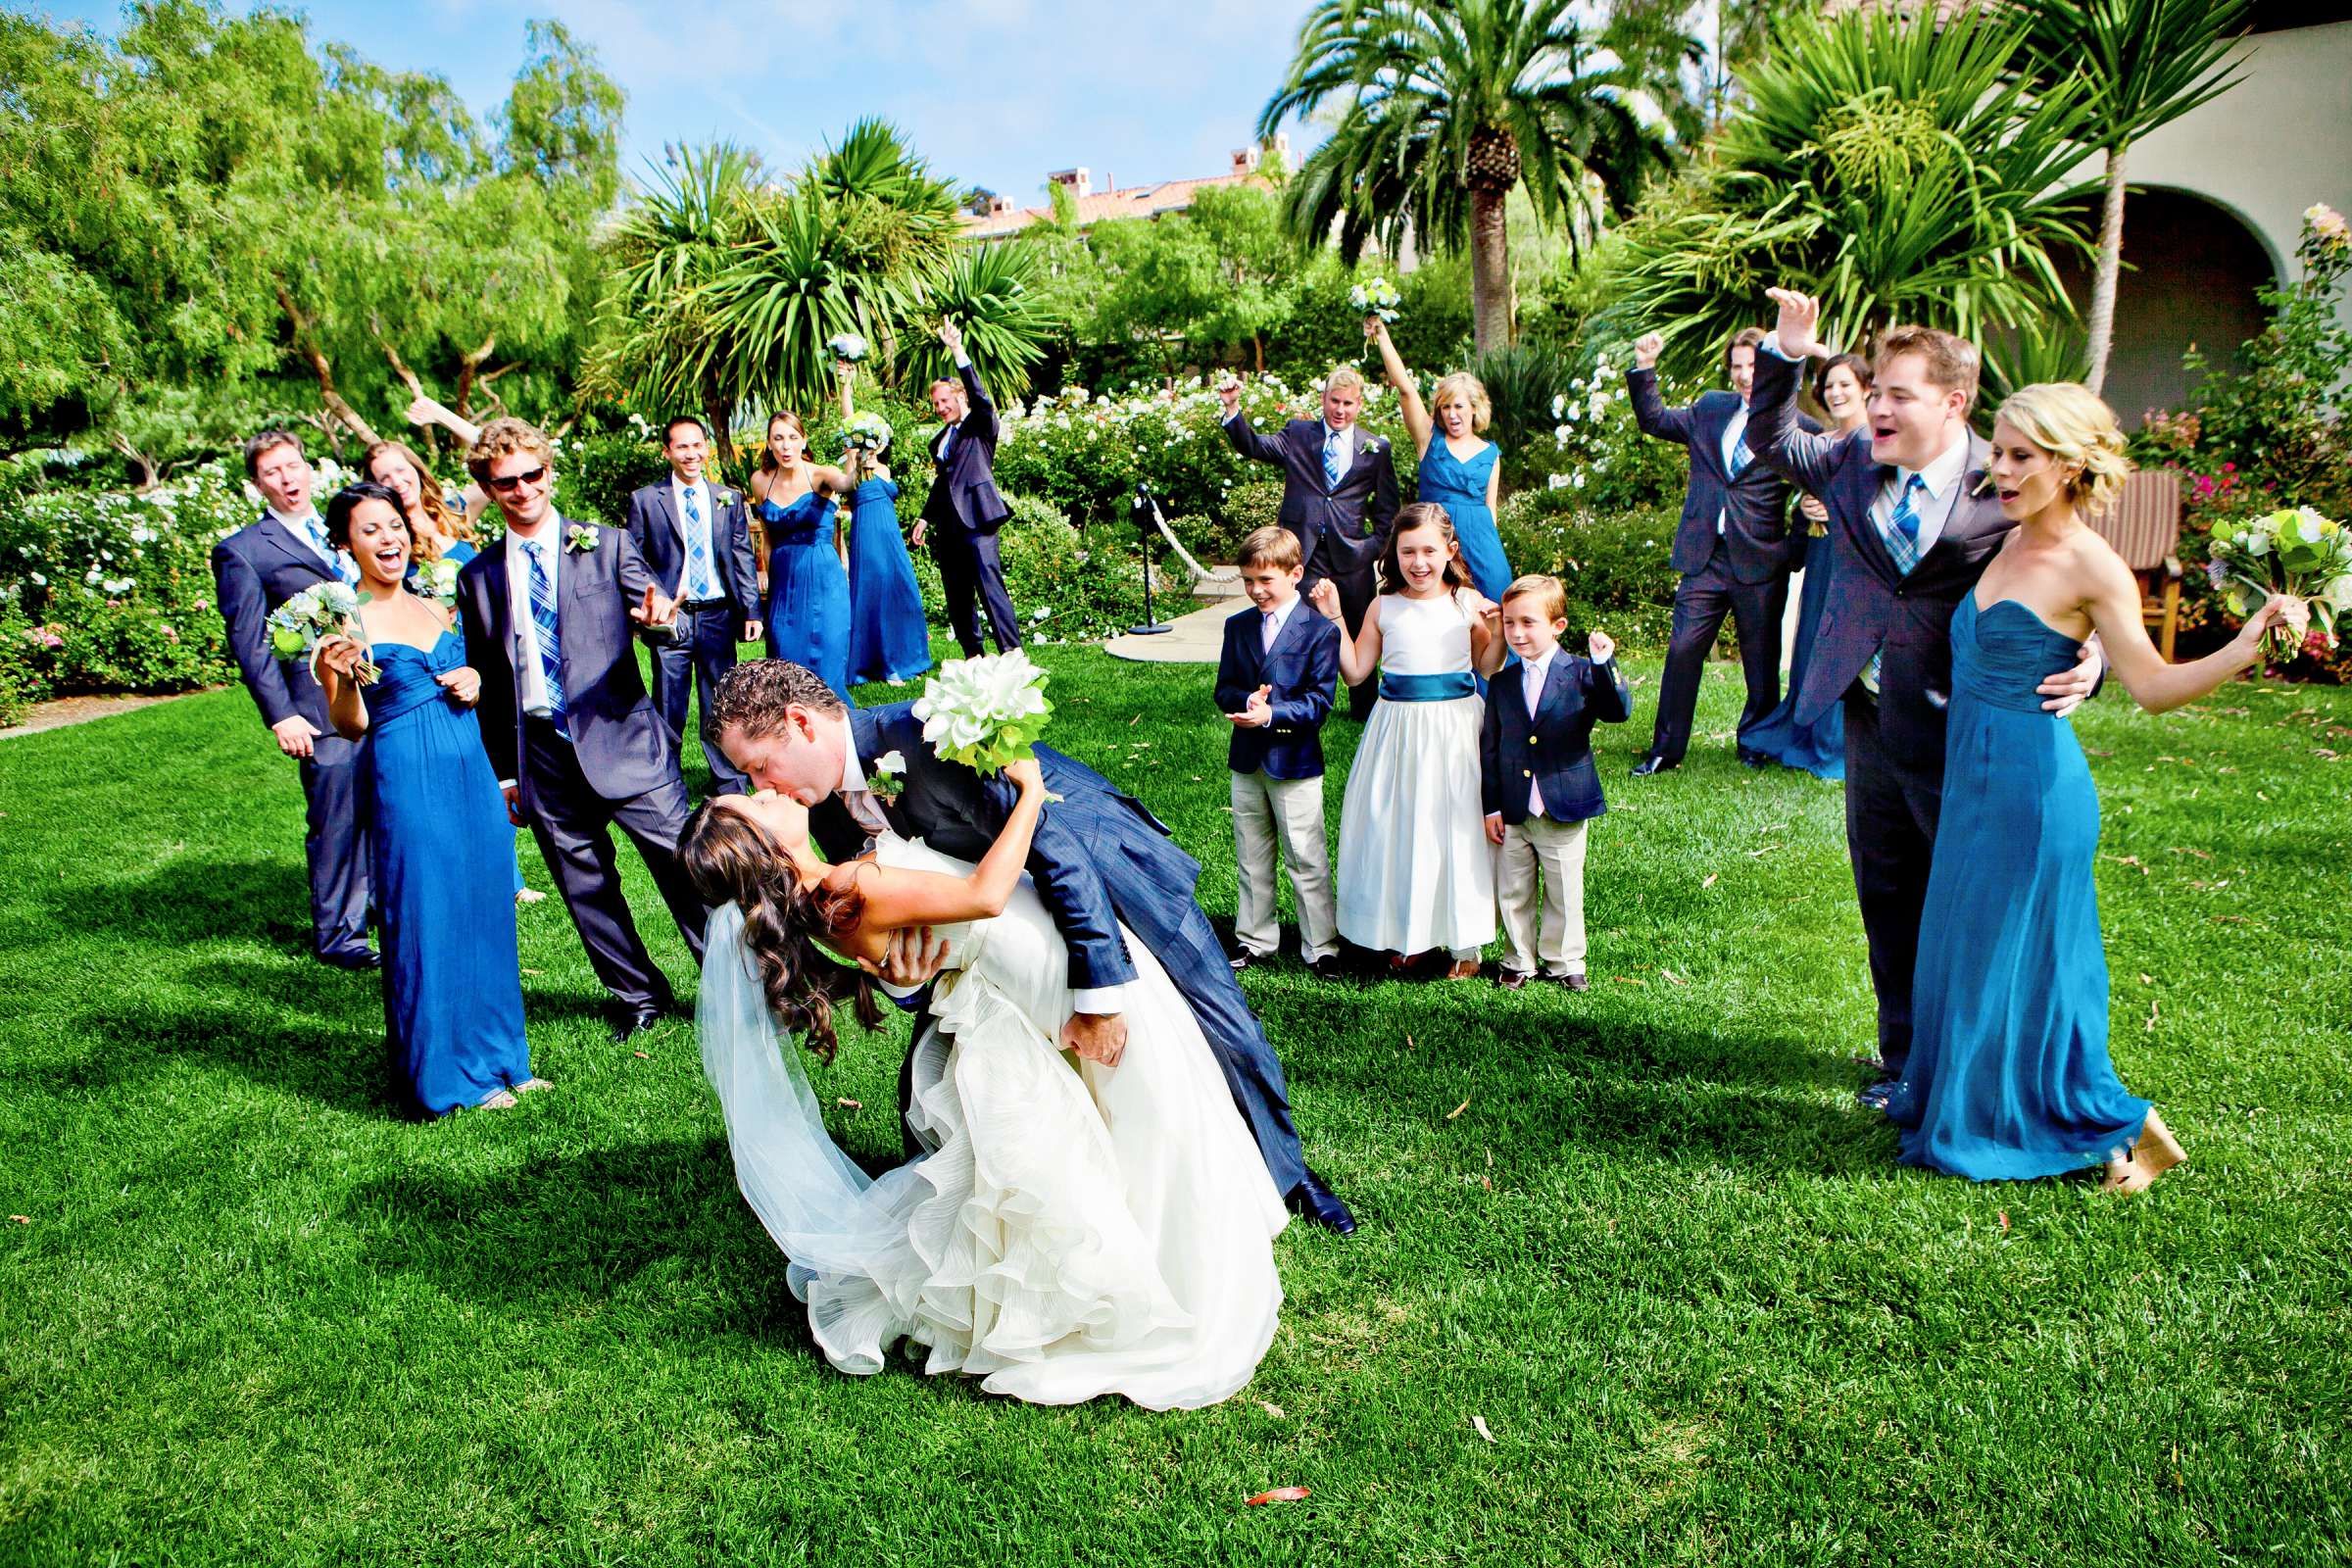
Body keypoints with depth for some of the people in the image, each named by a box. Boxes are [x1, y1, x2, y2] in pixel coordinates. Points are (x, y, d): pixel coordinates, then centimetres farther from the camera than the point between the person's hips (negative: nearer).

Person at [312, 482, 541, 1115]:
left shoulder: (436, 609, 13)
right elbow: (351, 726, -7)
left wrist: (474, 684, 3)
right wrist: (340, 677, -26)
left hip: (471, 771, 6)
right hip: (405, 780, -6)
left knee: (484, 912, 11)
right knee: (426, 920, 1)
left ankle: (497, 1056, 25)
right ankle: (447, 1075, 15)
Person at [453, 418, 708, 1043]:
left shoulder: (607, 545, 3)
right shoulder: (478, 577, 9)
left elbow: (659, 618, -4)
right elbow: (485, 683, 14)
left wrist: (661, 620, -29)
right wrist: (502, 771, 13)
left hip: (621, 740, -3)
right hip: (541, 754, 3)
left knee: (684, 865, -3)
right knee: (586, 888, 10)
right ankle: (639, 997, 26)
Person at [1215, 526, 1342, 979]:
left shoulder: (1320, 630, -8)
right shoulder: (1237, 626, 8)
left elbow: (1319, 700, -12)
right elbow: (1224, 689, 6)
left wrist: (1272, 713, -25)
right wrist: (1247, 700, -16)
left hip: (1295, 760, -5)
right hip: (1247, 759, 5)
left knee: (1307, 860, 2)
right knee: (1251, 859, 15)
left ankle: (1321, 946, 12)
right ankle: (1254, 938, 28)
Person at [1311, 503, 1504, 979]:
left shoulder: (1468, 603, -1)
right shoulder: (1384, 607, 2)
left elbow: (1486, 669, 9)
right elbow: (1356, 672, 6)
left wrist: (1498, 633, -9)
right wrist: (1334, 618, 0)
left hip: (1455, 729, -2)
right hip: (1398, 727, 2)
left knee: (1454, 830, 4)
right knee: (1395, 828, 7)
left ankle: (1463, 942, 19)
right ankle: (1406, 935, 26)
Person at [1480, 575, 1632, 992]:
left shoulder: (1581, 674, -4)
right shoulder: (1502, 684, 3)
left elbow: (1620, 711, -18)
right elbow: (1489, 749, 6)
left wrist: (1605, 664, -32)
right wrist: (1492, 807, 2)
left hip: (1564, 810, -2)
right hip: (1513, 813, 2)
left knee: (1565, 894, 10)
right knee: (1512, 893, 12)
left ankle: (1564, 961, 27)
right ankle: (1519, 960, 28)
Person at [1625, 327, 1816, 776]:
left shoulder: (1793, 423, -2)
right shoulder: (1710, 409, 12)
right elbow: (1654, 420, 22)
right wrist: (1644, 369, 11)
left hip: (1760, 561, -3)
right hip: (1706, 557, 3)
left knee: (1762, 660, 9)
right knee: (1682, 650, -1)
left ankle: (1754, 744, 28)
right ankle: (1665, 750, 8)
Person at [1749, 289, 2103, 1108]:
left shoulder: (2005, 489, -11)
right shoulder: (1852, 462, 4)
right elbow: (1770, 439, 21)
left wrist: (2086, 666, -27)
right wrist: (1785, 350, 7)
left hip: (1961, 733, -5)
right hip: (1871, 723, 6)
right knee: (1887, 900, 16)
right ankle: (1905, 1058, 32)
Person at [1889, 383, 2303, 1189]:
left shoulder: (2092, 566, -14)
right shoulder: (2009, 544, 8)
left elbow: (2153, 686, -16)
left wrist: (2247, 647, -34)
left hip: (2032, 783, -8)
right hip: (1976, 775, 8)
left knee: (2018, 959, 3)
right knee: (1964, 949, 16)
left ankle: (2113, 1123, 21)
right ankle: (1968, 1108, 32)